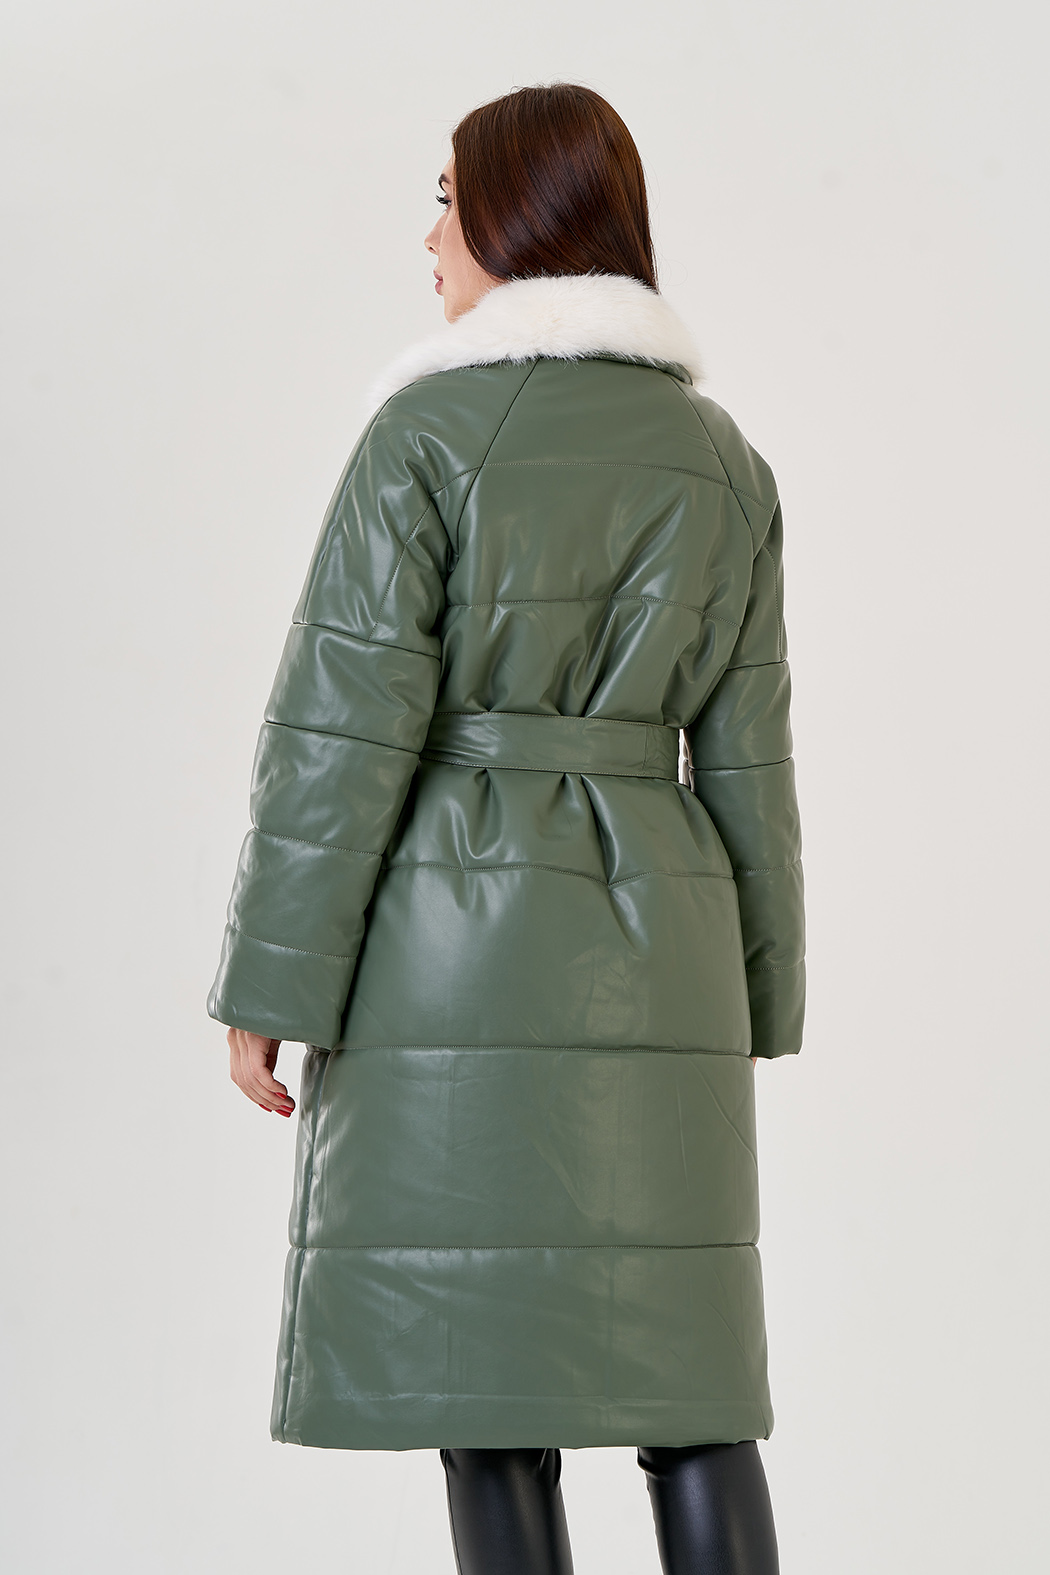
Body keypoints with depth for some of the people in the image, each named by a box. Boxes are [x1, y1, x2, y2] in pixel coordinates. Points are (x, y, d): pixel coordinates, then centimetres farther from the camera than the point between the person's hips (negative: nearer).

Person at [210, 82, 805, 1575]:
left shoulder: (427, 431, -7)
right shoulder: (724, 459, 7)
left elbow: (344, 727, -11)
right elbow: (744, 757, 8)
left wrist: (271, 985, -5)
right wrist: (750, 1008, 15)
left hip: (450, 940, -4)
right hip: (650, 944, 4)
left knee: (481, 1375, 2)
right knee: (679, 1365, 10)